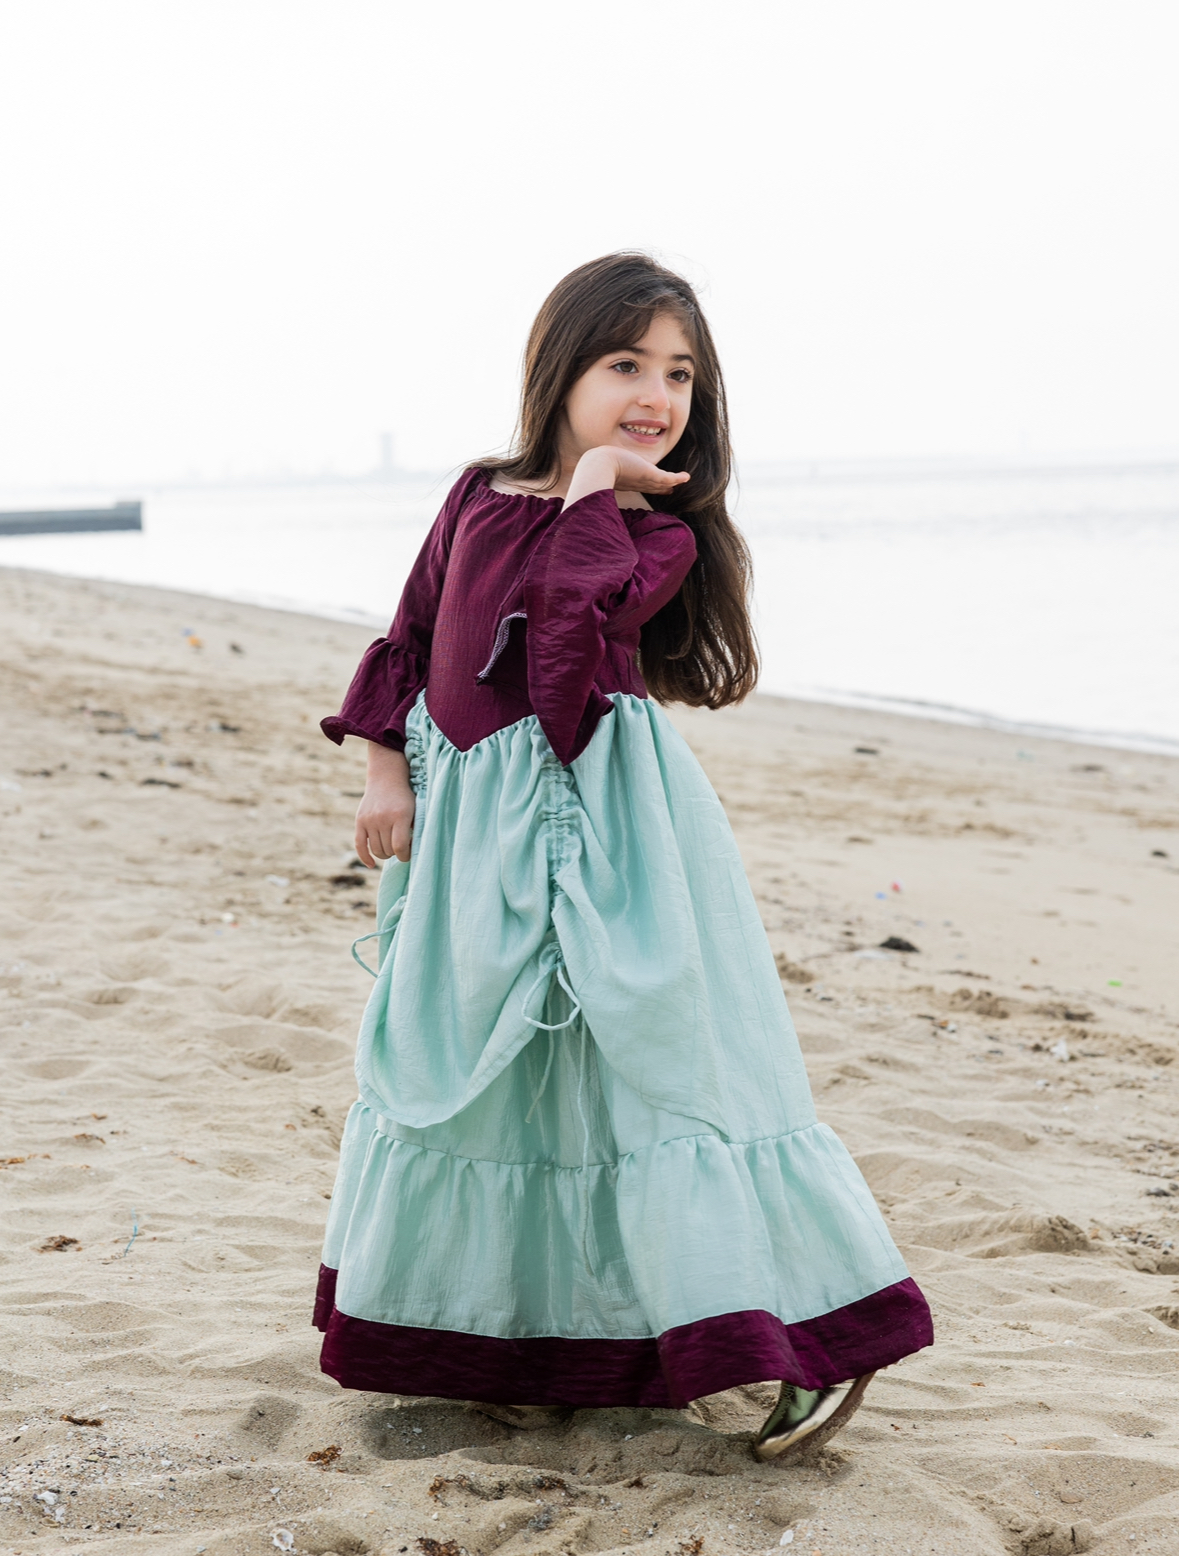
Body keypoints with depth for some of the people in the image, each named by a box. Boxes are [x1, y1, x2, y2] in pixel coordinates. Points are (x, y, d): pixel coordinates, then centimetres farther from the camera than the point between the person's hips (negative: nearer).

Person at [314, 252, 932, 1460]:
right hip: (474, 817, 5)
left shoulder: (662, 531, -4)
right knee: (476, 1069, 11)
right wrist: (385, 769, 7)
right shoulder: (481, 497, 9)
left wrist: (594, 487, -13)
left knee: (651, 1047, -8)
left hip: (605, 820, -5)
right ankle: (520, 1329, 28)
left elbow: (585, 604, -25)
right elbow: (411, 636, 14)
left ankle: (805, 1330, 0)